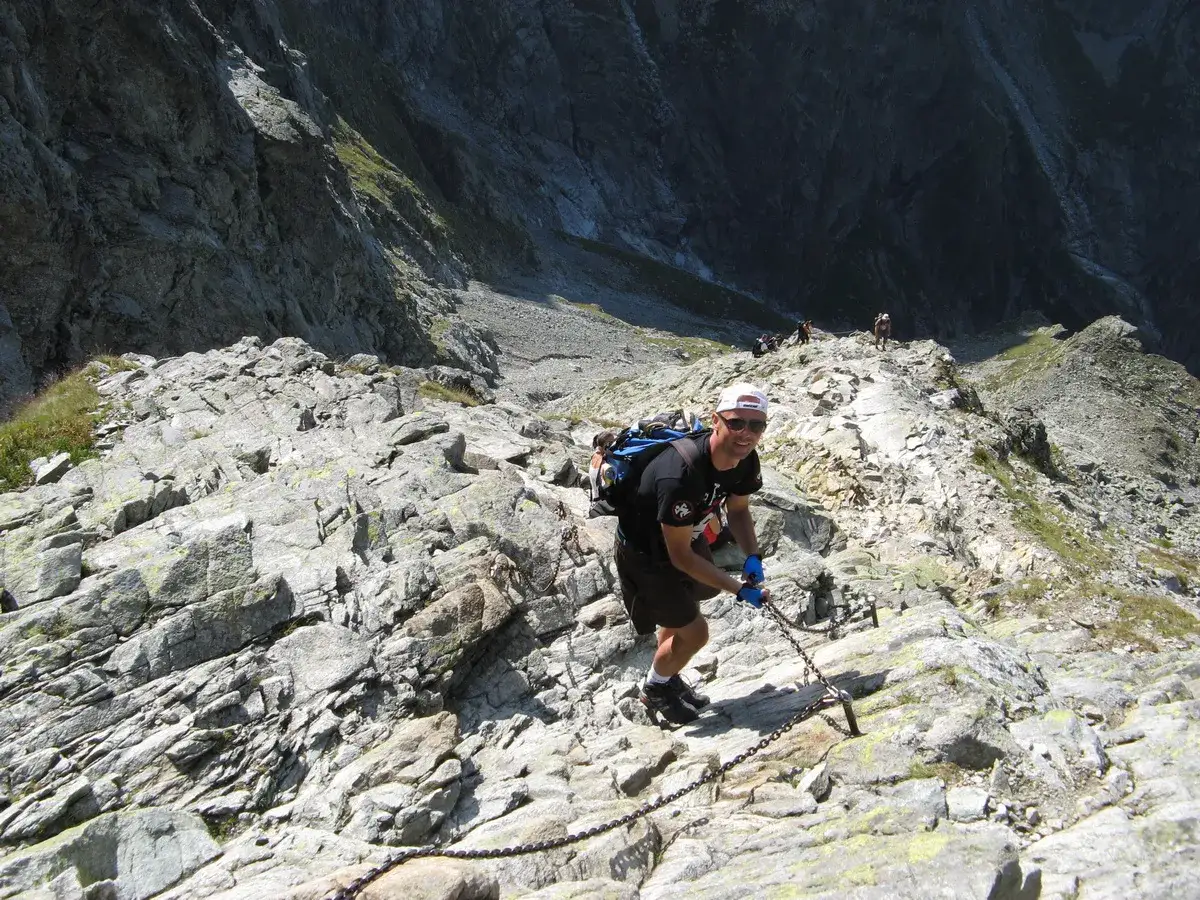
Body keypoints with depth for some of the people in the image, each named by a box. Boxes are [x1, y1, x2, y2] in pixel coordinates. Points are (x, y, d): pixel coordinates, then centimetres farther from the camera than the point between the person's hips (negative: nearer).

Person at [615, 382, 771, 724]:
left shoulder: (746, 460, -20)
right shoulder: (680, 475, -43)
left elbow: (738, 509, 2)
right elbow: (680, 555, -32)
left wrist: (752, 557, -15)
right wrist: (739, 589, -28)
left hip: (688, 536, 8)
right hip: (646, 552, -7)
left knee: (679, 616, 27)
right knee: (693, 632, 0)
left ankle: (665, 677, 56)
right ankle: (655, 689, 31)